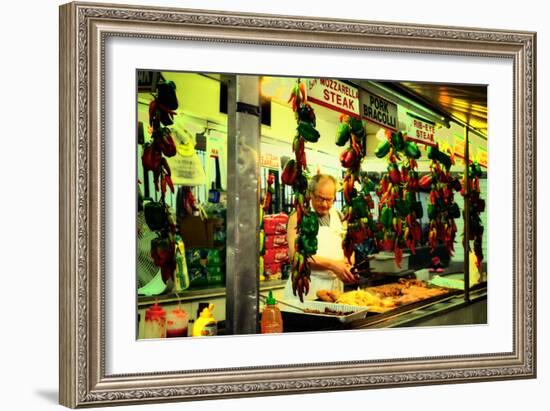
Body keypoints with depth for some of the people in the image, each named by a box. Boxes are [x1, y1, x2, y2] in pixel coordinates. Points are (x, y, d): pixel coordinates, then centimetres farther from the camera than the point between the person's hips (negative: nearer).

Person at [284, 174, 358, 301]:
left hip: (335, 285, 5)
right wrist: (331, 264, -19)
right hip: (308, 289, -5)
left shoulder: (338, 216, 12)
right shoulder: (298, 217, -6)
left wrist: (348, 264, -2)